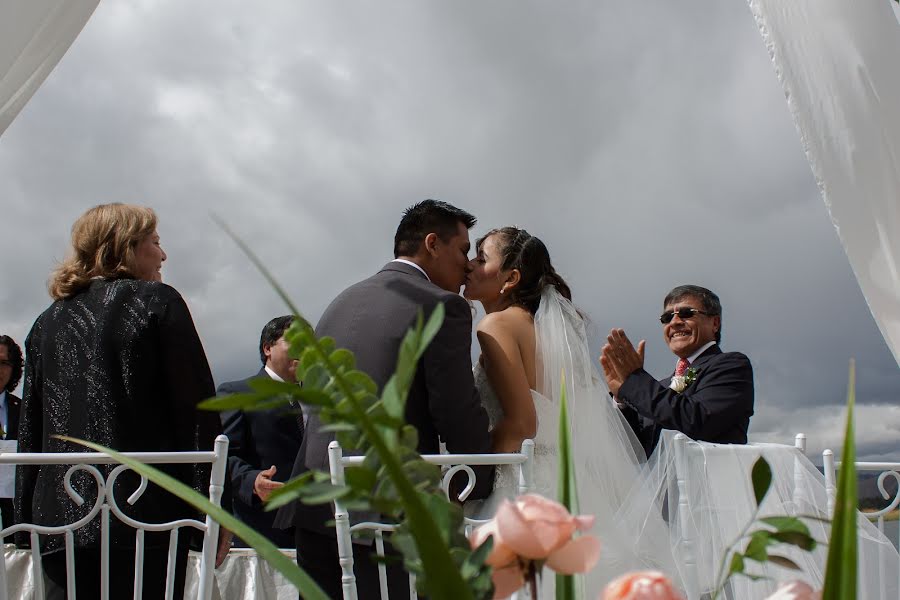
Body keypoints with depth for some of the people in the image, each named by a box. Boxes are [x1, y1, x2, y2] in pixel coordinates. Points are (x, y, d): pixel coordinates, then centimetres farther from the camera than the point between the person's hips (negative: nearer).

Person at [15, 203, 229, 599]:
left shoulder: (49, 321, 14)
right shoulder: (157, 302, -1)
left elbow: (30, 431, 14)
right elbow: (196, 410, -7)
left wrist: (27, 522, 18)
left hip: (58, 518, 5)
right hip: (146, 515, -5)